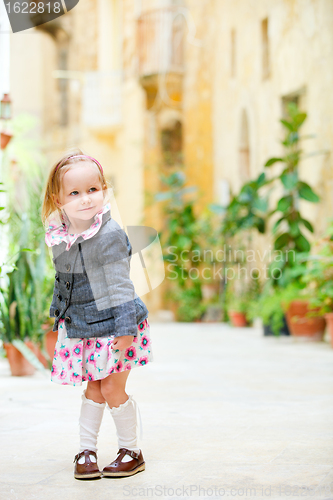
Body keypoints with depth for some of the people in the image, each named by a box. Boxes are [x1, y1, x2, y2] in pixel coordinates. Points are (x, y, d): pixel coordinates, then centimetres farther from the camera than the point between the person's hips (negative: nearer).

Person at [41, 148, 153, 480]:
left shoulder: (110, 234, -19)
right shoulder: (58, 236, -1)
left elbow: (119, 285, -18)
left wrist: (124, 329, -19)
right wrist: (59, 318, 21)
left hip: (112, 322, -5)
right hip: (79, 325, 5)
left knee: (113, 389, 0)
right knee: (93, 389, 12)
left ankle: (131, 451, 17)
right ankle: (86, 450, 24)